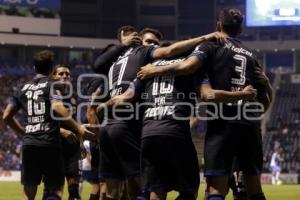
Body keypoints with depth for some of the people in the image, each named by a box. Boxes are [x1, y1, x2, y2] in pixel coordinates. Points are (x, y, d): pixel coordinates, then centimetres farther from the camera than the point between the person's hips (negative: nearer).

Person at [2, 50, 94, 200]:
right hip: (50, 143, -4)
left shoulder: (23, 89, 15)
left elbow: (6, 116, 16)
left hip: (29, 144, 4)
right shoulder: (51, 86, -1)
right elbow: (57, 108, -19)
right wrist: (79, 129, -17)